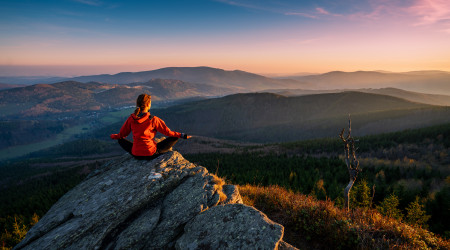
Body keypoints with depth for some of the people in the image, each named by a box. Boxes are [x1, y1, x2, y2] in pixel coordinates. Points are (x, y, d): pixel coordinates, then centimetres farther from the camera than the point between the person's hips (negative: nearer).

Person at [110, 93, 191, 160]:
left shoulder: (131, 119, -4)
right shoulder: (153, 119, -14)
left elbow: (121, 135, 9)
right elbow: (168, 132, -6)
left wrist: (113, 136, 31)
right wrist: (182, 135, 6)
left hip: (136, 154, 4)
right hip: (151, 154, -4)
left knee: (121, 140, 31)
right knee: (175, 138, 5)